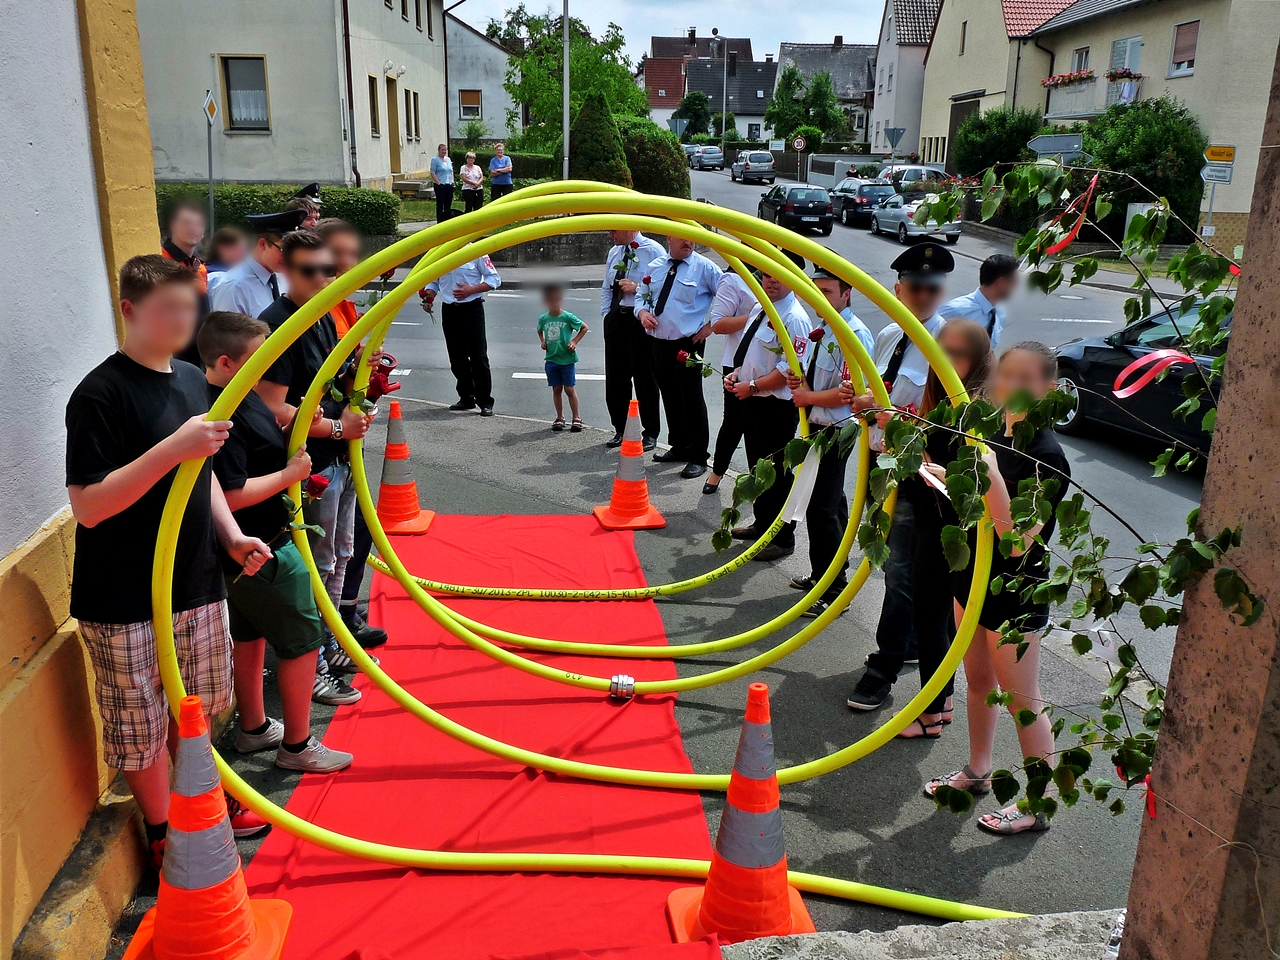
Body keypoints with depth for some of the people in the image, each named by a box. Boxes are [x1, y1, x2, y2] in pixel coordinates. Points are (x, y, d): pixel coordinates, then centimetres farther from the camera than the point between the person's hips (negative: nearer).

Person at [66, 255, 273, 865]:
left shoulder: (191, 380, 7)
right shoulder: (101, 394, -17)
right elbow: (88, 506, -23)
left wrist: (231, 536, 5)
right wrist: (174, 447, -32)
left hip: (196, 582, 7)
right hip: (127, 602, -7)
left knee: (194, 707, 22)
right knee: (143, 722, 9)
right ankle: (163, 834, 30)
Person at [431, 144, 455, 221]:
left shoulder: (448, 159, 16)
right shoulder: (435, 159, -3)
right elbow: (432, 173, -9)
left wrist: (452, 181, 10)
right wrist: (438, 182, -15)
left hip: (449, 185, 6)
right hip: (440, 185, -6)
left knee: (448, 204, 8)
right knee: (440, 204, -3)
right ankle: (439, 222, 0)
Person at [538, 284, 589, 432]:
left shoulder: (568, 317, -9)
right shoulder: (543, 318, 3)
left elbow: (584, 327, 2)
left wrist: (575, 342, -5)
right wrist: (542, 341, 9)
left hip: (567, 359, -3)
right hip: (551, 359, 4)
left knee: (569, 389, 0)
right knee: (556, 390, 9)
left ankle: (576, 419, 11)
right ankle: (559, 418, 21)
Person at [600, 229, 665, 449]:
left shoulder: (654, 251, -6)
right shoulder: (614, 252, 15)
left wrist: (638, 288, -18)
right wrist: (606, 315, 10)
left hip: (640, 320, -7)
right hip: (615, 318, 7)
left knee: (644, 377, -1)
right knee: (615, 377, 10)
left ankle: (650, 433, 9)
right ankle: (620, 429, 23)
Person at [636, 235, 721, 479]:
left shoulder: (704, 267, -5)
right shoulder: (655, 267, 11)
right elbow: (642, 296, 21)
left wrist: (711, 325, -8)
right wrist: (643, 312, 0)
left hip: (688, 346, -6)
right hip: (659, 343, 6)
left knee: (692, 399, -4)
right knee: (670, 397, 15)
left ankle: (698, 457, 4)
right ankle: (678, 447, 30)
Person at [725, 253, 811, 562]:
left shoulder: (794, 319, -18)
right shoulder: (762, 310, 10)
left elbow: (790, 369, -23)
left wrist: (751, 386, -19)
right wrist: (737, 372, 5)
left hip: (776, 407, -9)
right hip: (752, 401, 9)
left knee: (776, 474, 1)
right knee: (757, 467, 21)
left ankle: (783, 539, 15)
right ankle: (762, 523, 39)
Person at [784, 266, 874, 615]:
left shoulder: (855, 336, -20)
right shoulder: (822, 330, 10)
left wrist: (808, 397, -15)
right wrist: (800, 380, 2)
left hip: (836, 432, -10)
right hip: (815, 426, 10)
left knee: (821, 509, -8)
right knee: (833, 503, 21)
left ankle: (833, 592, 4)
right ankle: (826, 574, 36)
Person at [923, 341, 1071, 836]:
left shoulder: (1047, 456, -22)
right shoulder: (994, 433, 1)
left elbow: (1018, 538, -30)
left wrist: (988, 470, -37)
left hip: (1015, 595, -8)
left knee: (1021, 699, 4)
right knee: (978, 683, 20)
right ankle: (977, 773, 38)